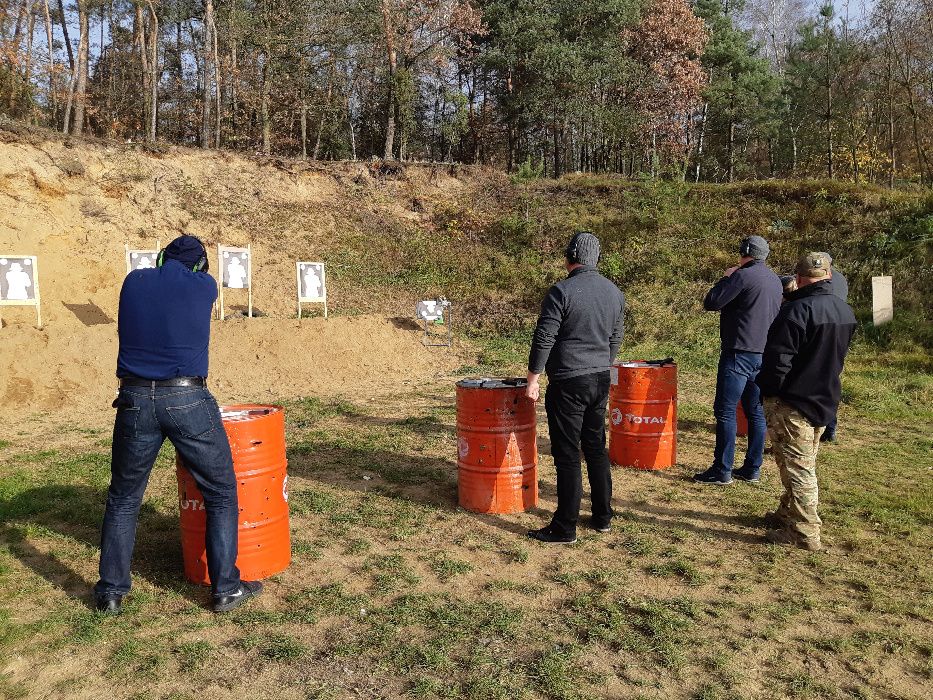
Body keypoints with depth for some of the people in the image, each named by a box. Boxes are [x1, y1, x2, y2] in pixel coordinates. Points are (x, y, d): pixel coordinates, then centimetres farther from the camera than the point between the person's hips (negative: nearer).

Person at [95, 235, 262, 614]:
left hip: (135, 399, 3)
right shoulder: (204, 286, 2)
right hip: (188, 401, -2)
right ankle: (226, 588, 14)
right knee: (221, 493, 11)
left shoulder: (133, 281, 9)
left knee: (123, 498, 19)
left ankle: (111, 592, 26)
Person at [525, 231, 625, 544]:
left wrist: (533, 379, -7)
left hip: (568, 383, -7)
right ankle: (602, 516, 27)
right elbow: (615, 338, 16)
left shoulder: (562, 291, -13)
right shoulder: (614, 292, 8)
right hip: (602, 379, 7)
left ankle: (565, 528, 7)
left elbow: (543, 339, -14)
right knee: (596, 448, 17)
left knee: (567, 455, -1)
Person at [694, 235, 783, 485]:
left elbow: (711, 303, -12)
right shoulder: (775, 280, 14)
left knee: (725, 411, -4)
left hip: (739, 353, -8)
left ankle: (722, 471, -1)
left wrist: (725, 279, 3)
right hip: (764, 354, 8)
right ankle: (752, 469, 18)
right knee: (756, 412, 12)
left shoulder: (743, 276, -12)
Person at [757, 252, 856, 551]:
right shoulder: (845, 311, 6)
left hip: (793, 402, -8)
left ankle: (805, 533, 6)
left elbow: (777, 359, -22)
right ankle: (787, 515, 34)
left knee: (797, 468, 0)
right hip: (825, 400, 8)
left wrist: (767, 392, -10)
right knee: (805, 464, 19)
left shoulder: (798, 310, -21)